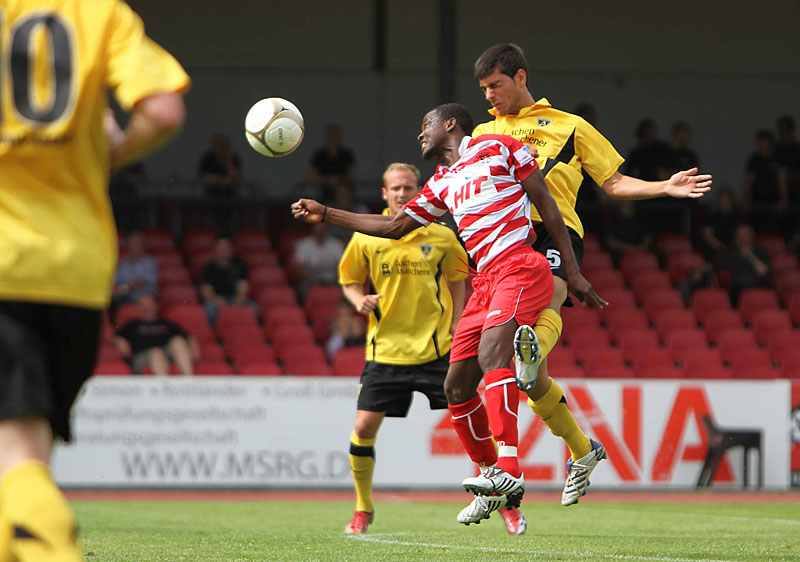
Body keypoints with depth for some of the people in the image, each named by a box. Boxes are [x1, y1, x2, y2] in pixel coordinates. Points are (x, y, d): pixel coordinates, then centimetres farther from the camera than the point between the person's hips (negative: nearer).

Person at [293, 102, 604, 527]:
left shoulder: (498, 148, 5)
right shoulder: (442, 184, 24)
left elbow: (546, 205, 3)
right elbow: (394, 226, 31)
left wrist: (573, 271, -2)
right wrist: (325, 214, 27)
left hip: (520, 267, -8)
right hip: (485, 282, 8)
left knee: (491, 351, -29)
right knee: (457, 386, 3)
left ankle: (508, 470, -37)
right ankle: (493, 481, 15)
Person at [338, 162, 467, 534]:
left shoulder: (441, 236, 0)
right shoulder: (366, 238, 0)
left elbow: (456, 280, 13)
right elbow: (348, 280, 12)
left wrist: (456, 326, 2)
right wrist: (360, 301, -10)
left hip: (435, 347, -1)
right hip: (385, 348, 1)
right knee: (364, 425, -6)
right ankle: (363, 509, 13)